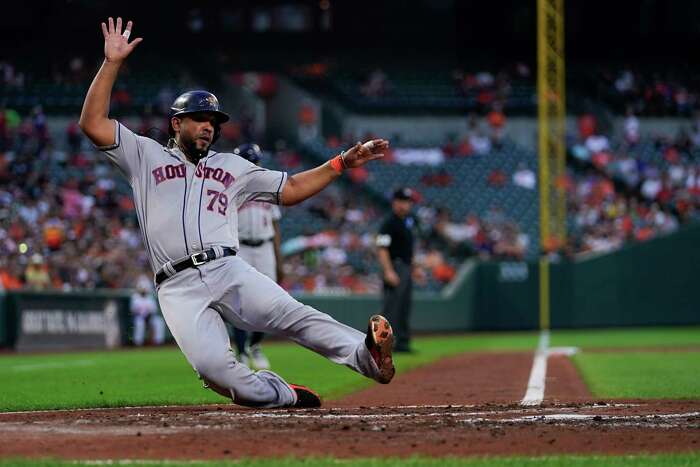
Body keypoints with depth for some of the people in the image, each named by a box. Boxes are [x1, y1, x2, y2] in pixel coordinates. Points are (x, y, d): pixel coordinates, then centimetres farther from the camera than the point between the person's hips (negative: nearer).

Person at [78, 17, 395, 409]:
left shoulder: (232, 167, 27)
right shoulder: (146, 156, 18)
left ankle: (367, 355, -42)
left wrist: (343, 163, 15)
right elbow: (93, 124, 8)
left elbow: (290, 190, 26)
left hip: (229, 271, 2)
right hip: (178, 287, -2)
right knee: (212, 366, -28)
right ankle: (285, 397, -12)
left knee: (290, 315, -26)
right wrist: (112, 63, 2)